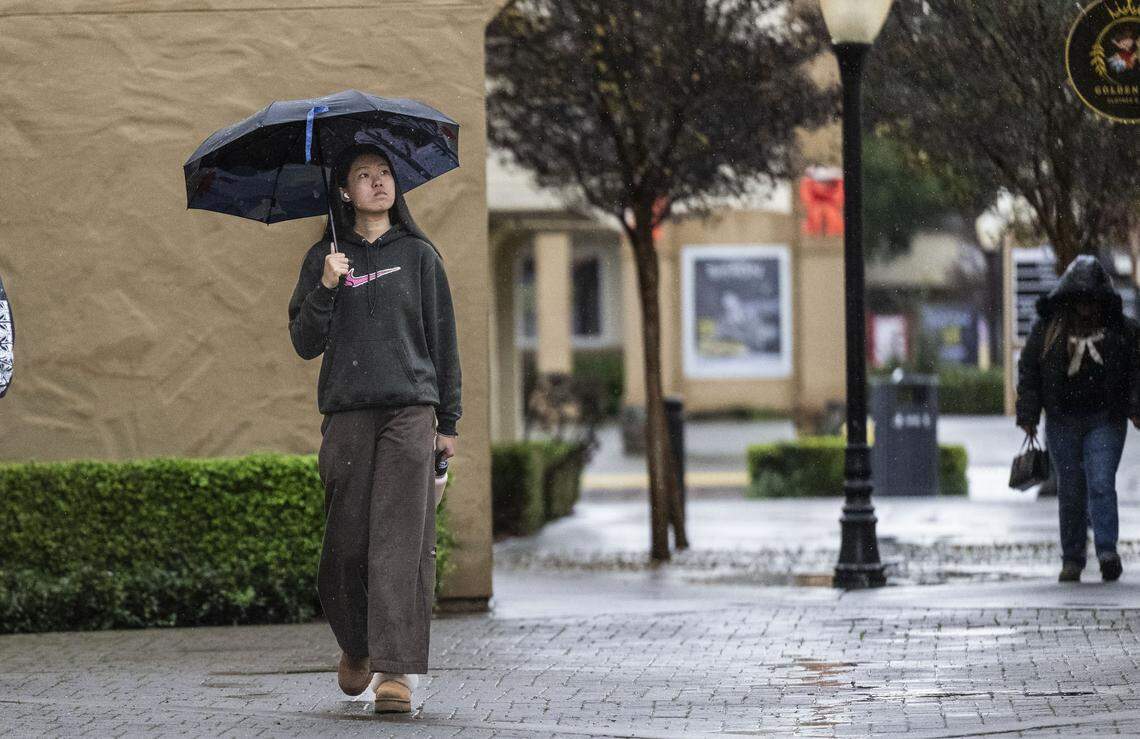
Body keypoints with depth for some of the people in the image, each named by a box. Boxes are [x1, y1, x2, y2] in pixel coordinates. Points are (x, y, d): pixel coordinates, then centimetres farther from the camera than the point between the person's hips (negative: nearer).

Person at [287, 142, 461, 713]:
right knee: (347, 541, 2)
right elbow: (305, 344, 6)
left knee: (401, 540, -10)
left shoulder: (419, 255, 9)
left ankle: (397, 670, -14)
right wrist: (325, 289, -10)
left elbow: (442, 339, 10)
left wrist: (448, 420, 6)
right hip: (347, 413, 1)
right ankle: (355, 645, 27)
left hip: (410, 412, -1)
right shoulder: (323, 260, 10)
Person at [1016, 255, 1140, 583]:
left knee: (1101, 484, -14)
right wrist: (1028, 414, -2)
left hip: (1105, 421, -1)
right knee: (1070, 492, 5)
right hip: (1062, 423, 1)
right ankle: (1072, 559, 12)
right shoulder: (1047, 328, 4)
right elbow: (1028, 371, 5)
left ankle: (1107, 552, -18)